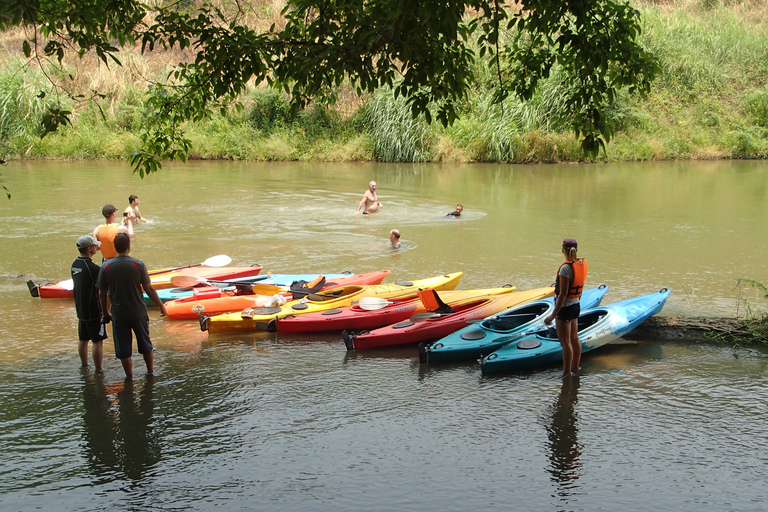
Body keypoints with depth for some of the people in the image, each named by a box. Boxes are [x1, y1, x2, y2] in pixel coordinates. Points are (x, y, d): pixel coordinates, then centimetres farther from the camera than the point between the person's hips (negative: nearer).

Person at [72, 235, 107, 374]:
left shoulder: (75, 264, 3)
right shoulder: (92, 268, -22)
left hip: (80, 309, 9)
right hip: (94, 311, -9)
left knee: (83, 340, 19)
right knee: (97, 341, -2)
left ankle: (84, 366, 32)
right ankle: (98, 370, 1)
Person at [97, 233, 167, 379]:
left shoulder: (106, 267, -8)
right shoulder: (138, 264, -11)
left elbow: (102, 294, -2)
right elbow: (149, 288, -8)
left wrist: (105, 312, 12)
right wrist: (161, 306, 4)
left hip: (118, 314, 0)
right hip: (138, 312, 0)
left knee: (123, 350, 11)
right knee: (145, 345, 17)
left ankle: (130, 377, 18)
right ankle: (151, 372, 30)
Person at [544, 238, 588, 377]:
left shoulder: (566, 268, -23)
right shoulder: (582, 264, 1)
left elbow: (563, 294, -23)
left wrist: (553, 315, -20)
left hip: (565, 307, -9)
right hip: (576, 306, 9)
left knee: (565, 342, 0)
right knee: (574, 339, 19)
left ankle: (566, 374, 7)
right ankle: (575, 369, 31)